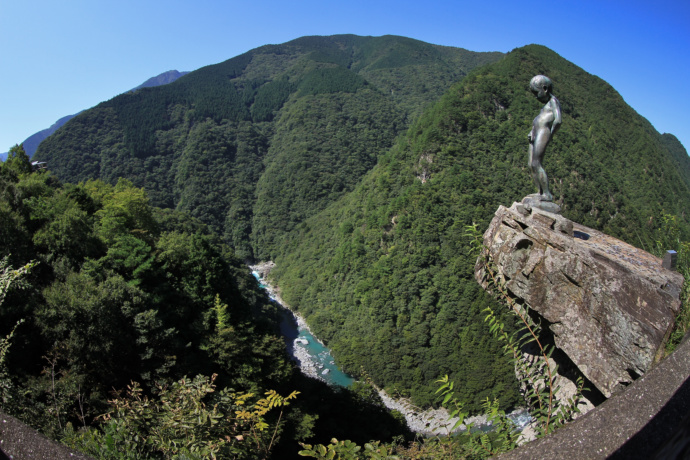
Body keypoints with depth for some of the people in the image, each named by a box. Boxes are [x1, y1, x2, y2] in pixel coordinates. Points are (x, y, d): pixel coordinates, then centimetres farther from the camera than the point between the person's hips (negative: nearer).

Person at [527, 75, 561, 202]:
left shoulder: (553, 101, -4)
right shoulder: (547, 104, 25)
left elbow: (558, 120, -18)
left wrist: (550, 135, -12)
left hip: (543, 132, -10)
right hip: (535, 134, 10)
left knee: (536, 164, -15)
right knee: (531, 166, 5)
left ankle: (547, 194, -14)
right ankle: (541, 192, 8)